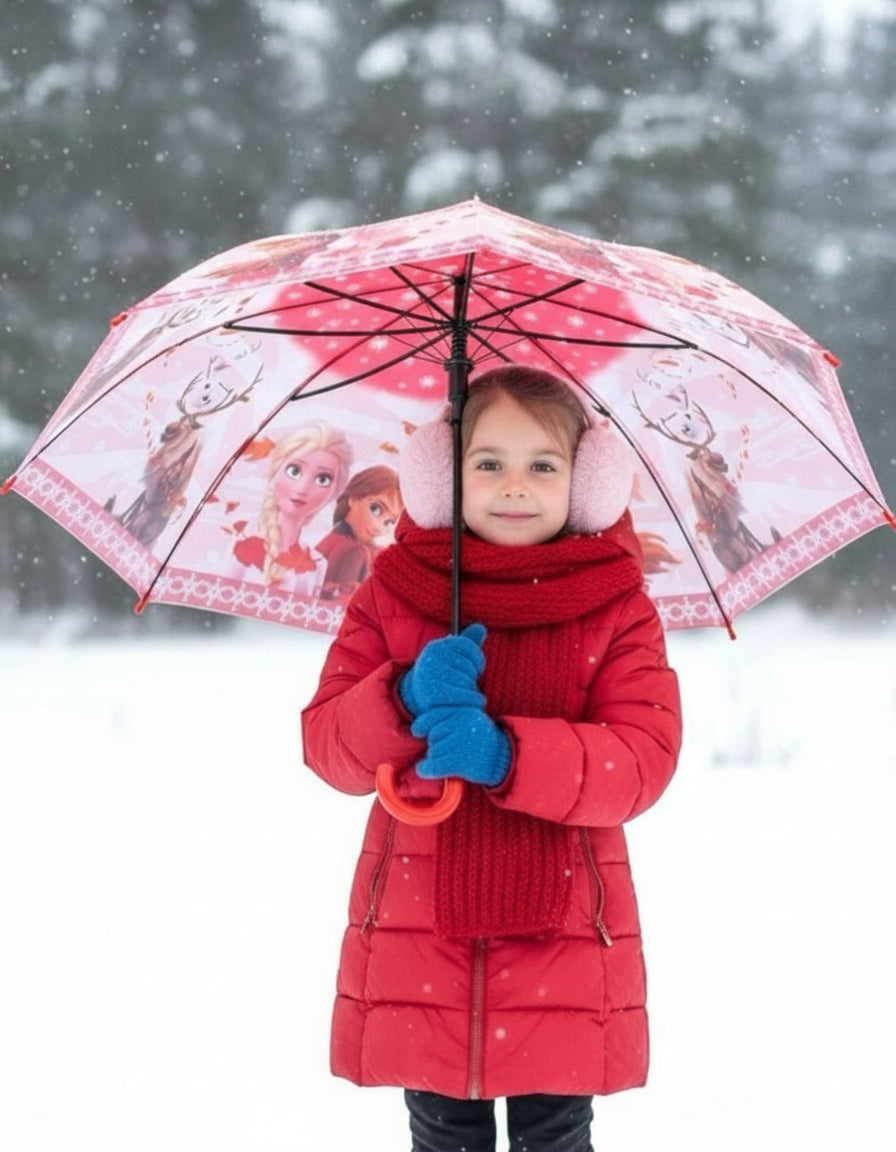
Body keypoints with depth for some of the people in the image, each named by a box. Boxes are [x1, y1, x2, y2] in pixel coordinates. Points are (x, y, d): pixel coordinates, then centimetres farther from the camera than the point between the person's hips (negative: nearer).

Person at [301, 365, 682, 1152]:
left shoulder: (615, 604, -1)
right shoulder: (394, 593, 3)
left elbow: (646, 760, -12)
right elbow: (329, 748, -1)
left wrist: (507, 753, -26)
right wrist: (404, 701, -22)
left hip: (562, 951, -1)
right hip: (417, 947, 1)